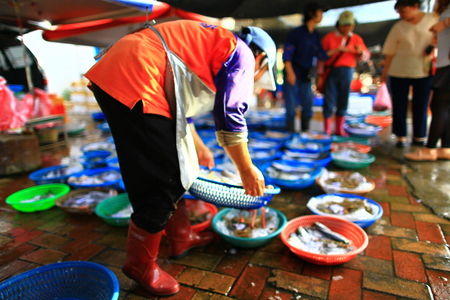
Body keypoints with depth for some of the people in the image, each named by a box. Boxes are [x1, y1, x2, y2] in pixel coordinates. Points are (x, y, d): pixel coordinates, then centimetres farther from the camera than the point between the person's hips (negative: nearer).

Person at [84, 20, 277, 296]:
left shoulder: (210, 43, 30)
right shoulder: (242, 54, 3)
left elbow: (180, 105, 34)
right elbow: (230, 117, -8)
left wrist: (197, 150, 43)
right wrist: (247, 170, 4)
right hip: (134, 82, -10)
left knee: (175, 168, 17)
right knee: (163, 181, -3)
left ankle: (181, 237, 32)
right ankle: (141, 264, 16)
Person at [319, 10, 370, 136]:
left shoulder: (356, 39, 9)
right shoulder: (329, 37, 1)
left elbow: (365, 57, 11)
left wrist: (360, 52, -11)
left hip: (347, 72, 3)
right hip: (331, 71, -3)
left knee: (343, 101, 6)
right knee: (329, 101, -3)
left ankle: (339, 129, 16)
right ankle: (327, 129, 9)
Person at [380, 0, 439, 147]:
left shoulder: (432, 20, 3)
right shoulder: (398, 27, 2)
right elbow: (390, 52, 2)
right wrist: (384, 72, 0)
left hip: (424, 71, 0)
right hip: (398, 72, 0)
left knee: (421, 106, 5)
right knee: (399, 106, 1)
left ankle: (419, 137, 17)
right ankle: (401, 136, 11)